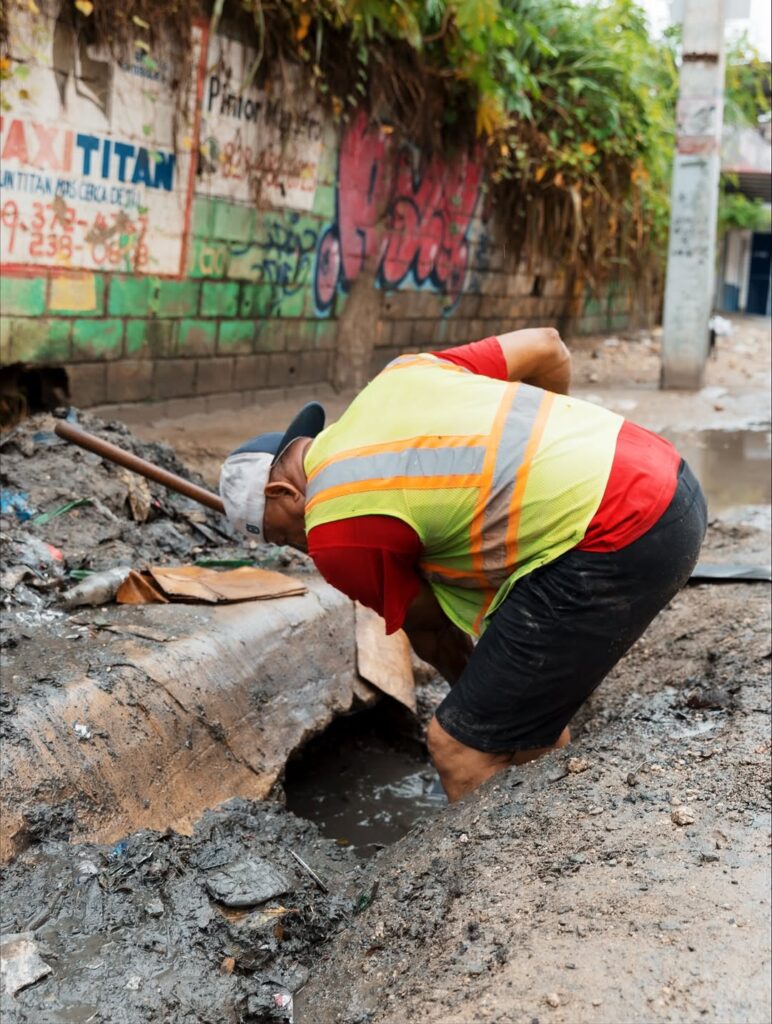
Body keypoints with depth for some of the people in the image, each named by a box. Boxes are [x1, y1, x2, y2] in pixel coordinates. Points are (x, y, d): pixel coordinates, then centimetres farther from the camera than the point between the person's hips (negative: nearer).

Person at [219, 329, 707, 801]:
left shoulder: (336, 530, -4)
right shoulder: (401, 373, 15)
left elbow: (427, 623, 9)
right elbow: (547, 346, 17)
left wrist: (473, 690, 29)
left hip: (618, 544, -9)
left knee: (460, 746, -1)